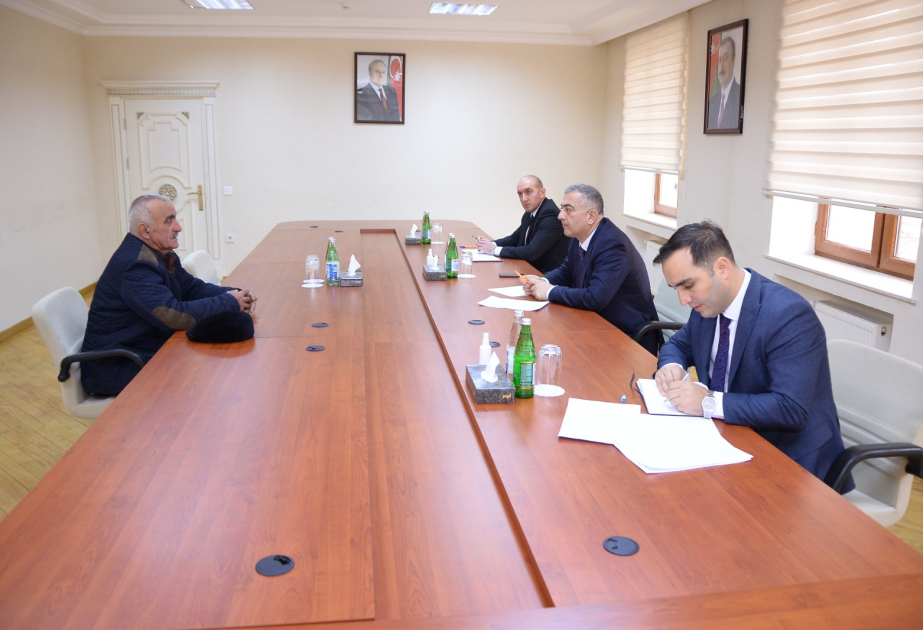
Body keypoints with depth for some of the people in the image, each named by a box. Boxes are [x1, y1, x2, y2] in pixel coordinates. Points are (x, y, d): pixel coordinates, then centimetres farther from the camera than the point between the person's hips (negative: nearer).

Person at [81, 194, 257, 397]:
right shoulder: (134, 266, -25)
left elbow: (191, 287, 13)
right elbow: (175, 316, -31)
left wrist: (232, 293, -7)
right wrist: (230, 302, -21)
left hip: (147, 350, 9)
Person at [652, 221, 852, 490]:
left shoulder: (789, 315, -23)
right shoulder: (707, 302, 0)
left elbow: (791, 408, -28)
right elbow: (679, 344, 17)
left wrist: (710, 402, -33)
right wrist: (671, 366, -7)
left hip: (791, 460, -7)